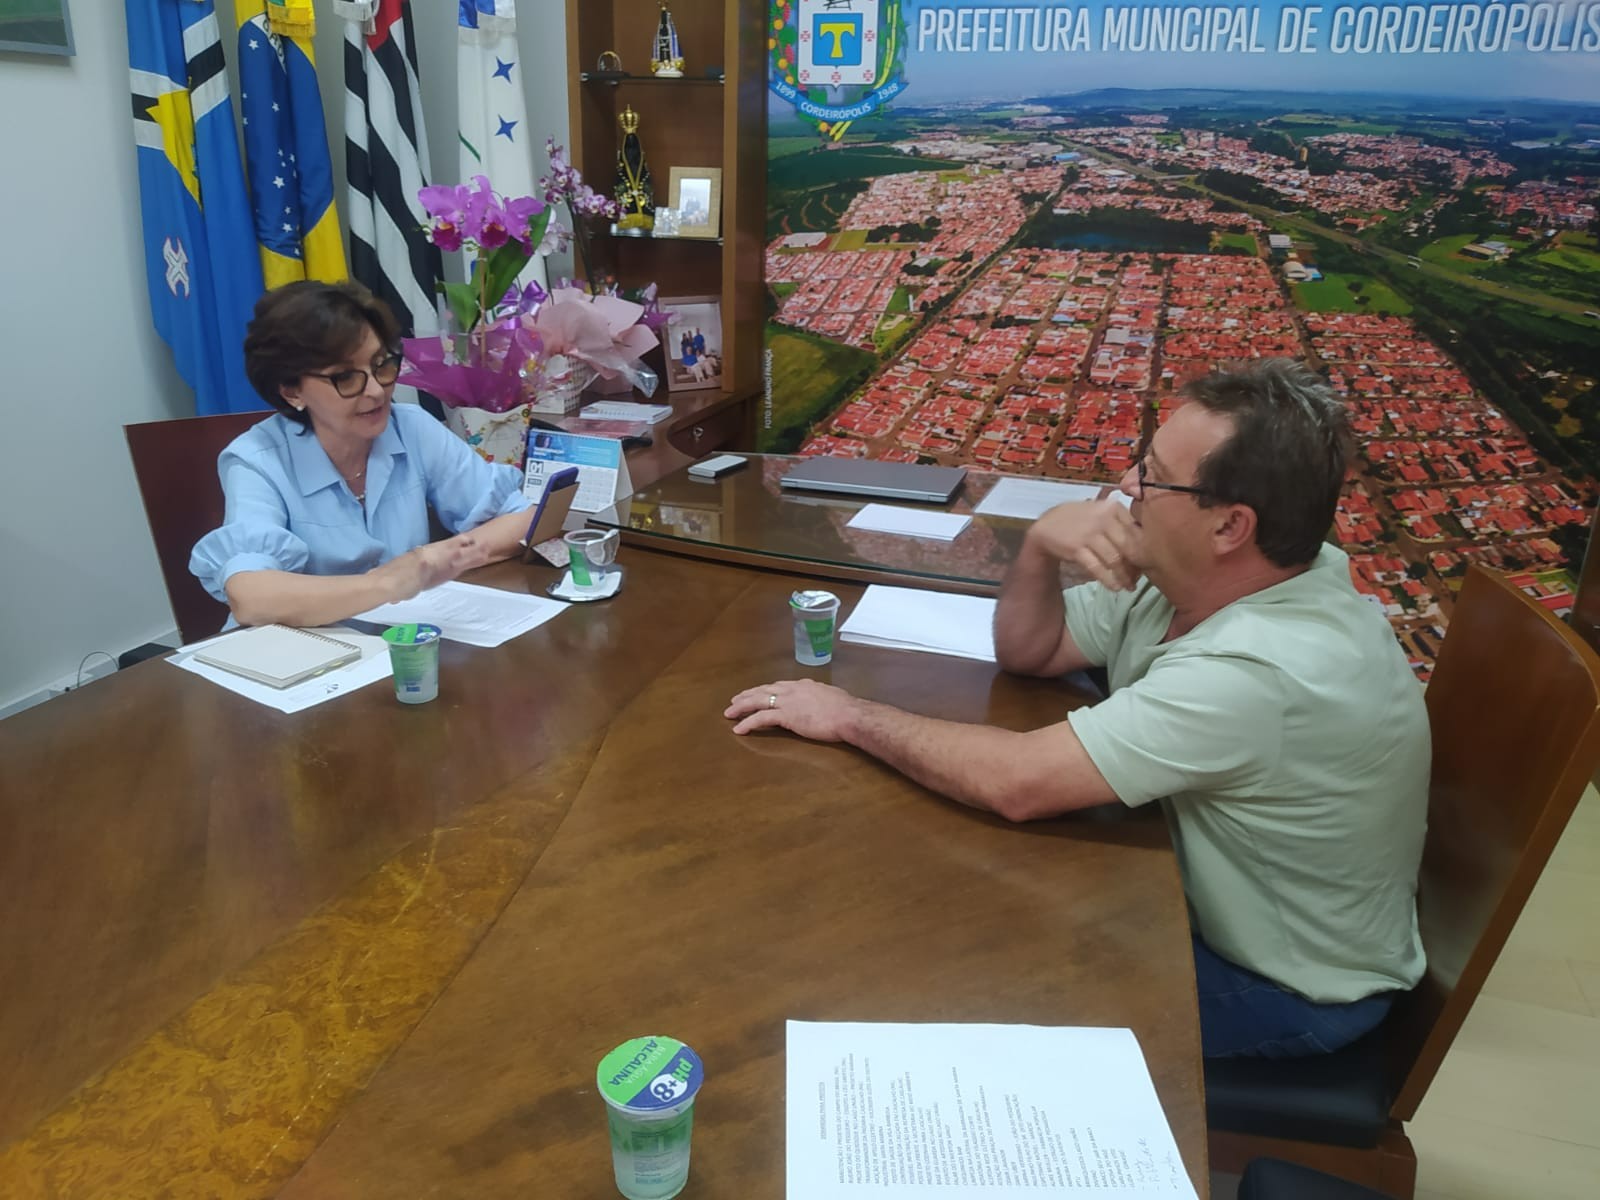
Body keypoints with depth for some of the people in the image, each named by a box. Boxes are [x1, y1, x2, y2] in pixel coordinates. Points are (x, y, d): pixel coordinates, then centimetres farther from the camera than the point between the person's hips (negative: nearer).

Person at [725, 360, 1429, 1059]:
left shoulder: (1264, 669, -38)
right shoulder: (1185, 577, -10)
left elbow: (1017, 783, -39)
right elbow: (1025, 651, -1)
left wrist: (852, 716, -26)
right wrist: (1041, 543, -21)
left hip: (1286, 990, -7)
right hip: (1202, 897, 7)